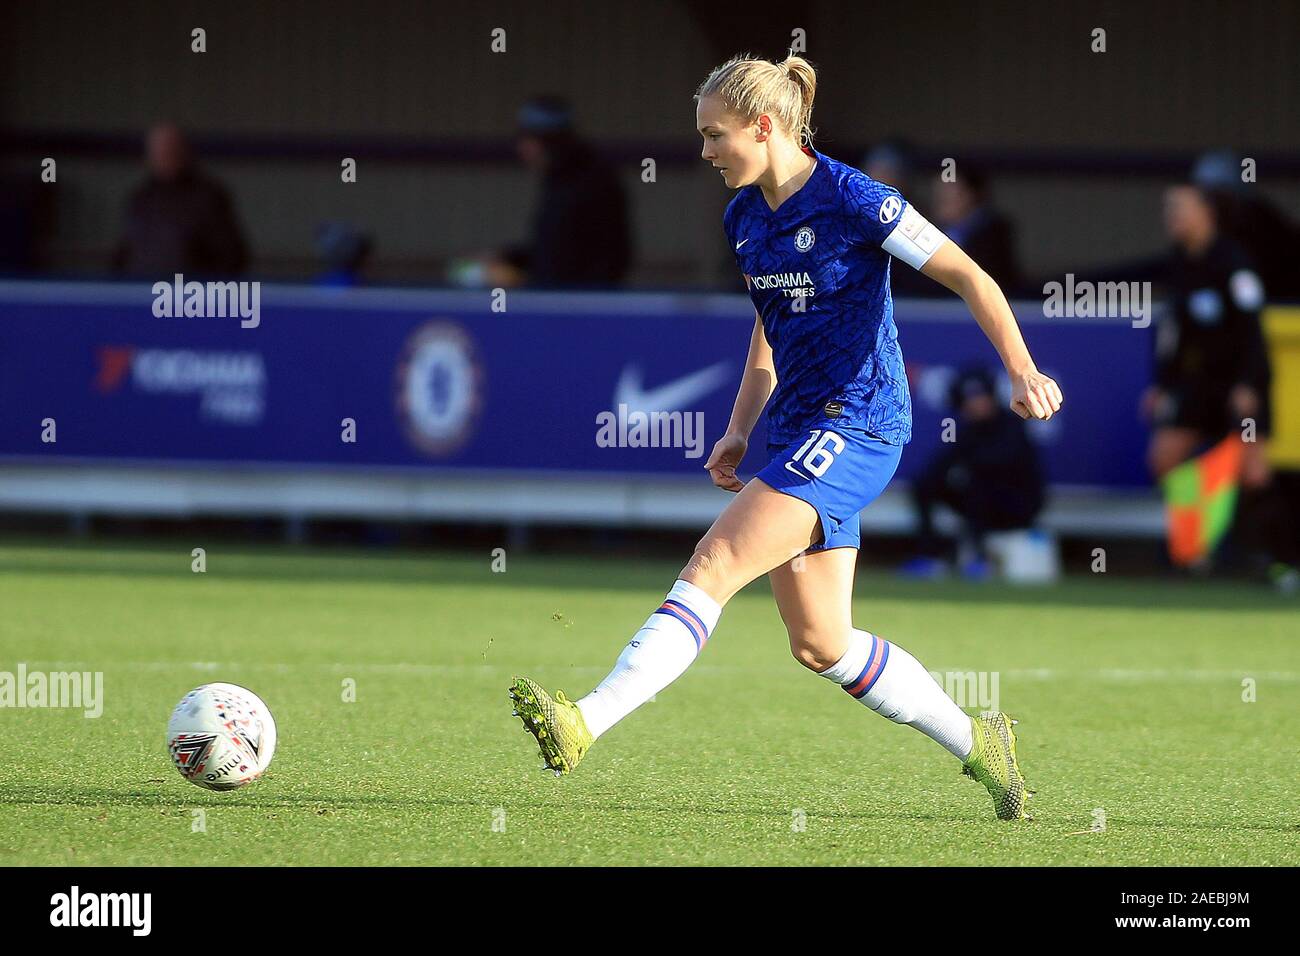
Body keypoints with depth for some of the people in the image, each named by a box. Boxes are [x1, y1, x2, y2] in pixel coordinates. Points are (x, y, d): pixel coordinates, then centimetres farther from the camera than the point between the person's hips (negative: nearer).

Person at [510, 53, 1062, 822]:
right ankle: (977, 744, 24)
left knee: (715, 564, -21)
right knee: (820, 644, 9)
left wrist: (1022, 370, -15)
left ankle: (585, 725, -30)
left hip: (857, 427, -9)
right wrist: (739, 432, 16)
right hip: (799, 433, 9)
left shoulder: (853, 201, -13)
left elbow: (968, 277, -8)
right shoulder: (745, 218, 10)